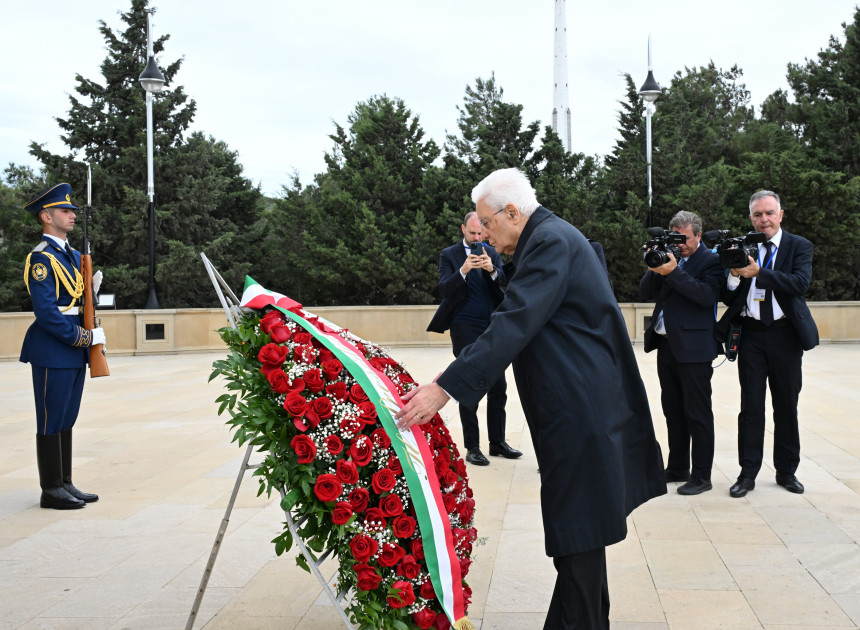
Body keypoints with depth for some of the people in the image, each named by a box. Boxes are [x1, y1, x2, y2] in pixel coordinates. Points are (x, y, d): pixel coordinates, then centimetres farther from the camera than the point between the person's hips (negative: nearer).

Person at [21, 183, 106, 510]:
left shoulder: (73, 256, 16)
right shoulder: (41, 258, -13)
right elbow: (46, 312, -20)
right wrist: (86, 337, -17)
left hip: (75, 350, 9)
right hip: (53, 351, -9)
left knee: (67, 419, 13)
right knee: (52, 420, -1)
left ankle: (65, 484, 21)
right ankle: (51, 490, 7)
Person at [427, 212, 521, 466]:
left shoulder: (492, 253, 9)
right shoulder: (449, 255, 0)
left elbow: (506, 281, -3)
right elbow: (444, 289, -11)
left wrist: (492, 269, -22)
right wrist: (463, 270, -26)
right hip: (466, 328, -4)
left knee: (498, 387, 7)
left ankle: (497, 441, 17)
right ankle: (472, 447, 6)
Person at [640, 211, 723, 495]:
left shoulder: (711, 260, -5)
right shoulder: (669, 257, 13)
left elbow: (707, 295, -21)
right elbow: (645, 292, 8)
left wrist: (674, 272, -26)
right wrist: (654, 269, -10)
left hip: (694, 348, -7)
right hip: (666, 344, 7)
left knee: (697, 413, -2)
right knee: (672, 410, 15)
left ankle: (701, 476, 5)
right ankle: (677, 468, 26)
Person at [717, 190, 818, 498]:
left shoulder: (799, 246, 1)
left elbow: (801, 283, -17)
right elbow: (729, 299, 2)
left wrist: (758, 273, -25)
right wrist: (734, 274, -18)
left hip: (785, 334, -1)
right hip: (751, 335, 1)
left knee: (786, 405, 9)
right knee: (751, 406, 3)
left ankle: (786, 470, 22)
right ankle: (748, 472, 10)